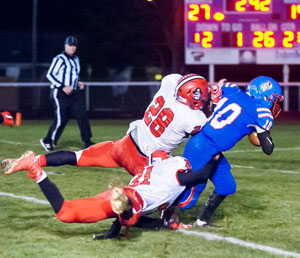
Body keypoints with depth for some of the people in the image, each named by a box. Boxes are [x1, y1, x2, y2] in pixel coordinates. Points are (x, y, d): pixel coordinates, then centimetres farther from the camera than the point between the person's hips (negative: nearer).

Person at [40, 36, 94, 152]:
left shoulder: (76, 59, 15)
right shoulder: (59, 59, -10)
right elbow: (50, 74, -15)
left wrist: (78, 83, 9)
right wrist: (63, 87, -20)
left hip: (74, 93, 7)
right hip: (60, 94, -7)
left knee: (82, 116, -3)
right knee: (60, 119, -6)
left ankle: (87, 141, 2)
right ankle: (47, 141, 11)